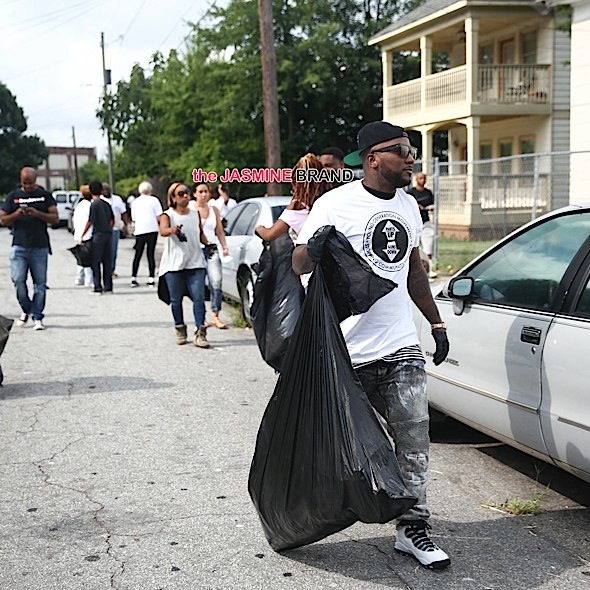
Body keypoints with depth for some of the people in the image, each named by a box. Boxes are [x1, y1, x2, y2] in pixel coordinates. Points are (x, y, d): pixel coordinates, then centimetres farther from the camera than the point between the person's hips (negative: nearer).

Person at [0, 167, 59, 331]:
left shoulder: (45, 196, 6)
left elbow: (55, 219, 1)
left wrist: (38, 214, -15)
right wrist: (16, 214, -11)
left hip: (40, 247, -1)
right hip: (19, 246, 1)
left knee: (40, 283, 0)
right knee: (18, 280, -6)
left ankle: (37, 317, 9)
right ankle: (26, 310, 17)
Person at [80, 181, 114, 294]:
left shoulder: (94, 204, -9)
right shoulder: (106, 203, 10)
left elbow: (90, 222, -12)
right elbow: (112, 220, 14)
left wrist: (82, 236, -6)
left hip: (98, 234, -6)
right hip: (108, 234, 6)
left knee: (96, 262, -1)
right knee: (107, 261, 10)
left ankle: (98, 288, -3)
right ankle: (108, 286, 12)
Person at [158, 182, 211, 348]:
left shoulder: (195, 214, 10)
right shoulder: (168, 215, -4)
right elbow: (162, 230, -26)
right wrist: (172, 230, -47)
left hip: (195, 263, 3)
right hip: (174, 264, -2)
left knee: (199, 298, -7)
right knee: (176, 300, 6)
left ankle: (200, 333, -7)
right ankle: (180, 330, 23)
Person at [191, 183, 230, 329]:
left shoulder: (214, 209, 14)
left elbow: (220, 232, 16)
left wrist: (225, 247, 8)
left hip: (212, 250, 3)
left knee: (216, 282, -12)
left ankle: (215, 316, -7)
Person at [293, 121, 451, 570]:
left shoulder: (409, 207, 13)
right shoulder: (336, 204, -8)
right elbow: (298, 264, -8)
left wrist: (436, 322, 24)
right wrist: (315, 250, -31)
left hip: (402, 347, 6)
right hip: (347, 353, -5)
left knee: (414, 439, 1)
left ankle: (413, 529, 11)